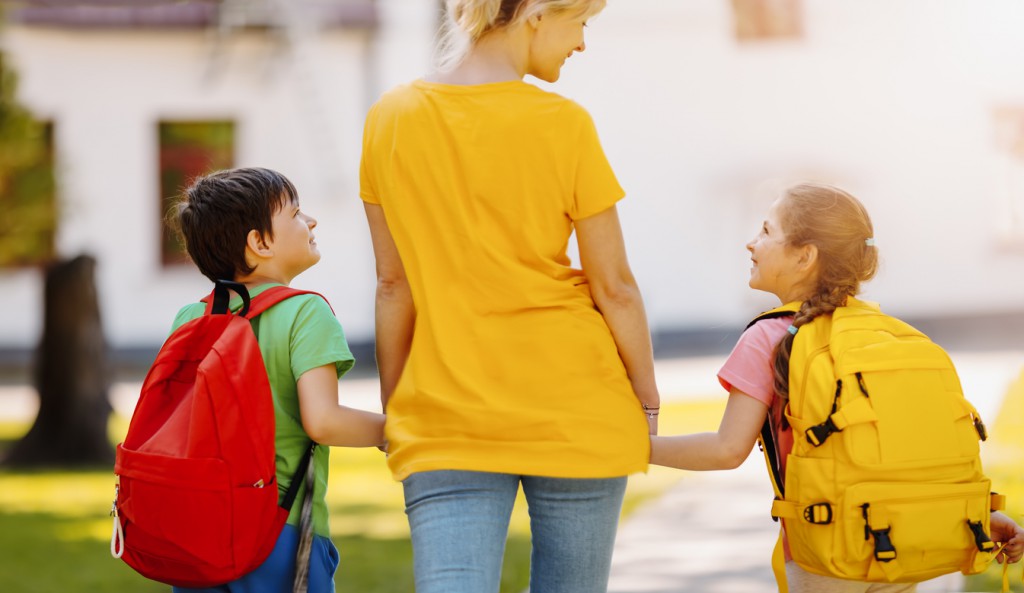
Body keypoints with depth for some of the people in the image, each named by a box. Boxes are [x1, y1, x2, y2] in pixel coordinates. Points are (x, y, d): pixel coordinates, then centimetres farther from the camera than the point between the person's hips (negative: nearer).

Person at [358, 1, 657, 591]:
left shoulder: (391, 119, 1)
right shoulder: (564, 124, -9)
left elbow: (395, 284, 6)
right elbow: (614, 287, -3)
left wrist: (392, 408, 16)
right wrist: (648, 400, 10)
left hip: (448, 418, 2)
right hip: (575, 409, -2)